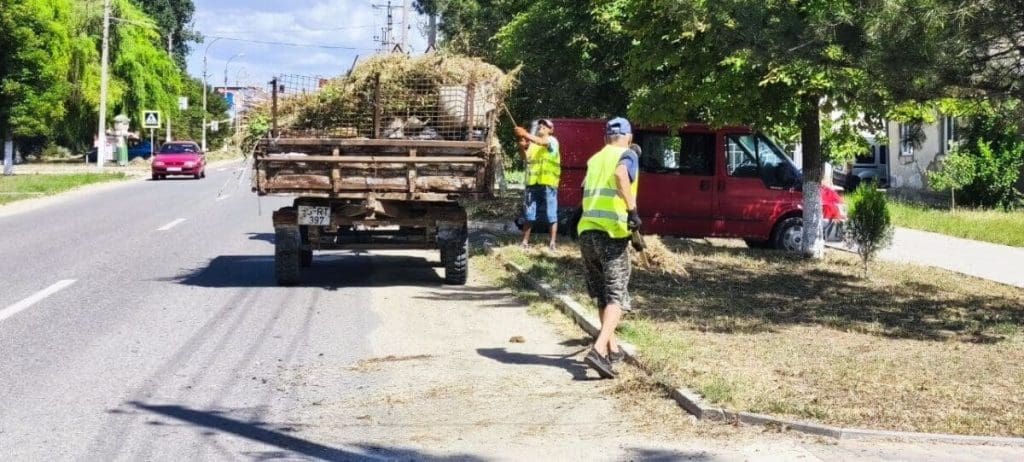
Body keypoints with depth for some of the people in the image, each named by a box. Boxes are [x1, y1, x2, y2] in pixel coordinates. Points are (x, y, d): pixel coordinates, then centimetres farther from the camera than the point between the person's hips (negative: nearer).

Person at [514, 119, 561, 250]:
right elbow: (526, 159, 12)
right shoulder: (532, 142, 19)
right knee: (528, 214, 6)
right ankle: (525, 242, 11)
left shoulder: (552, 141, 0)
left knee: (551, 215, 0)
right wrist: (522, 148, -7)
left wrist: (525, 134, -28)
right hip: (532, 182, 5)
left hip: (548, 183, -5)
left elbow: (542, 142, -22)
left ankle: (552, 243, 3)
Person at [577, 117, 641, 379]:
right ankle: (599, 350, -23)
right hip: (612, 232, -6)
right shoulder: (628, 155, 3)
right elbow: (620, 175, -20)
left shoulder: (595, 159, 21)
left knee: (603, 295, 20)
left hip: (586, 230, 6)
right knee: (617, 297, -5)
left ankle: (612, 348, 28)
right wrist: (632, 210, -25)